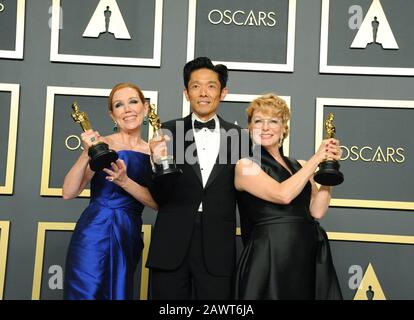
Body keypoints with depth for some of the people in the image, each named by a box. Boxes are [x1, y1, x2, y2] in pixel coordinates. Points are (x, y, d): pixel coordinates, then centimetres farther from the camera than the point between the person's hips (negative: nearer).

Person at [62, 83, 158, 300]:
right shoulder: (102, 144, -6)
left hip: (129, 238, 3)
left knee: (118, 295, 12)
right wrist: (87, 154, -24)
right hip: (93, 233, -3)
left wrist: (124, 181, -18)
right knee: (85, 293, 0)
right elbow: (69, 192, -11)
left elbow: (157, 202, -4)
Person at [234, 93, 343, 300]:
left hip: (310, 257, 5)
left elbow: (317, 211, 3)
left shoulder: (300, 166, 13)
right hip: (269, 259, -5)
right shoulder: (246, 165, -3)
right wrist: (316, 158, -9)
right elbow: (283, 194, -17)